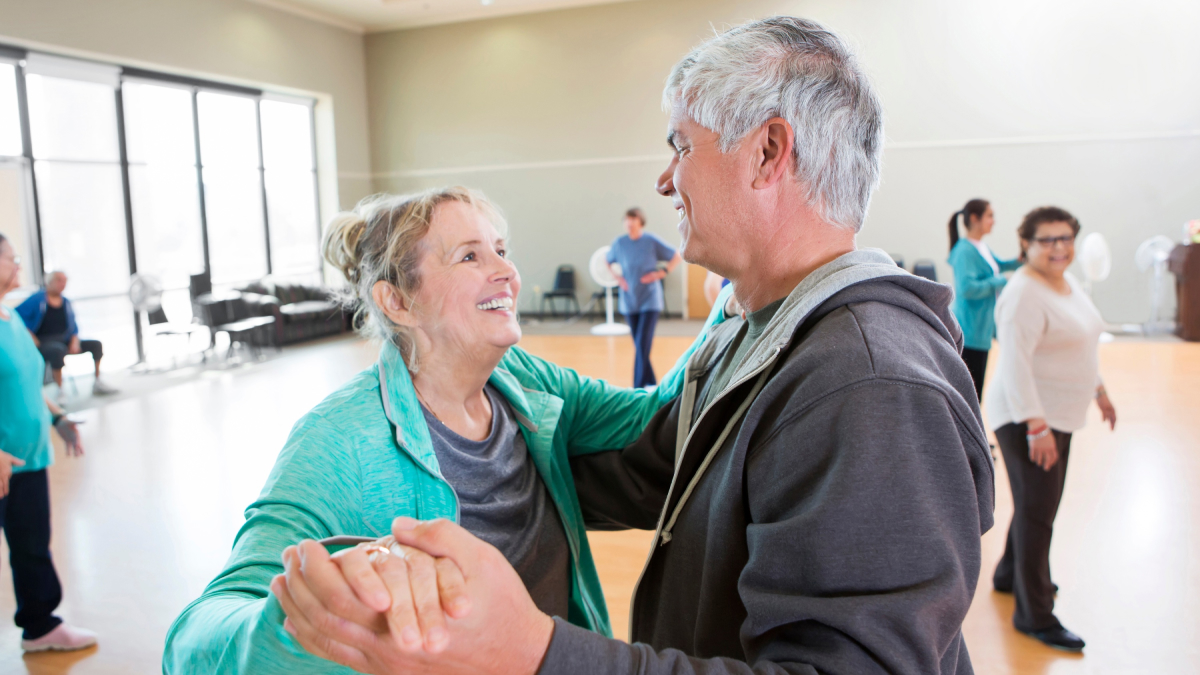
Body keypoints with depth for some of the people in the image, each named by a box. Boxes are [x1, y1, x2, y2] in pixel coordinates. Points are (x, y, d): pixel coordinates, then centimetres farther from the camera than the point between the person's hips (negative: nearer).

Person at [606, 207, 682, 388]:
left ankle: (639, 387, -7)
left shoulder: (652, 241, -8)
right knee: (638, 345, 10)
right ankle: (651, 383, 25)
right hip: (629, 301, 4)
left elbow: (676, 256, 3)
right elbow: (609, 262, 20)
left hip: (650, 300, -4)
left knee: (642, 345, -11)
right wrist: (618, 276, 3)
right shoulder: (619, 243, 0)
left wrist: (661, 273, -7)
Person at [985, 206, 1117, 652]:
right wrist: (1036, 427, -28)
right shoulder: (1024, 294, -20)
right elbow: (1014, 363, -25)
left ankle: (1010, 575, 38)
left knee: (1039, 505, 20)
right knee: (1036, 512, -4)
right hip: (1028, 420, -10)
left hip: (1058, 415, 10)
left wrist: (1099, 390, 26)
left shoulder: (1067, 282, 11)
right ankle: (1034, 616, 6)